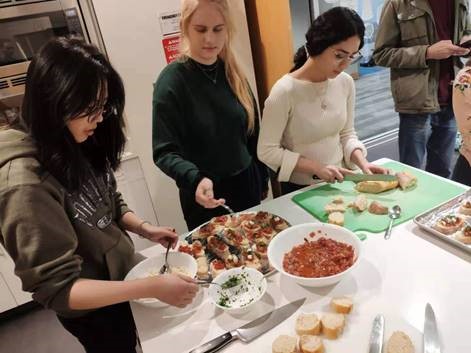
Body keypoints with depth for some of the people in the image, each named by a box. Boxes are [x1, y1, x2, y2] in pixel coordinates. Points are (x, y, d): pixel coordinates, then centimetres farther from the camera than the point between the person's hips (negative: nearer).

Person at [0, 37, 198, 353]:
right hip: (94, 312, -6)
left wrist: (142, 228, -11)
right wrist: (152, 287, -35)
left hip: (122, 276, 6)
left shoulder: (76, 146, -9)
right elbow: (56, 288, -30)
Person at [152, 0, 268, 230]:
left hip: (247, 183, 5)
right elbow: (164, 152, -19)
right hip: (206, 194, -5)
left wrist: (262, 179, 10)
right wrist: (196, 180, -37)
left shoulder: (233, 73, 0)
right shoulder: (171, 81, -17)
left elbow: (252, 132, 7)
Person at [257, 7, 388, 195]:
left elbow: (347, 133, 5)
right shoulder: (286, 91, -22)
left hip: (339, 181, 4)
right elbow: (267, 151, -17)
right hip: (300, 188, -4)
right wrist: (316, 167, -20)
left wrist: (362, 162, -12)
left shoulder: (346, 83, -6)